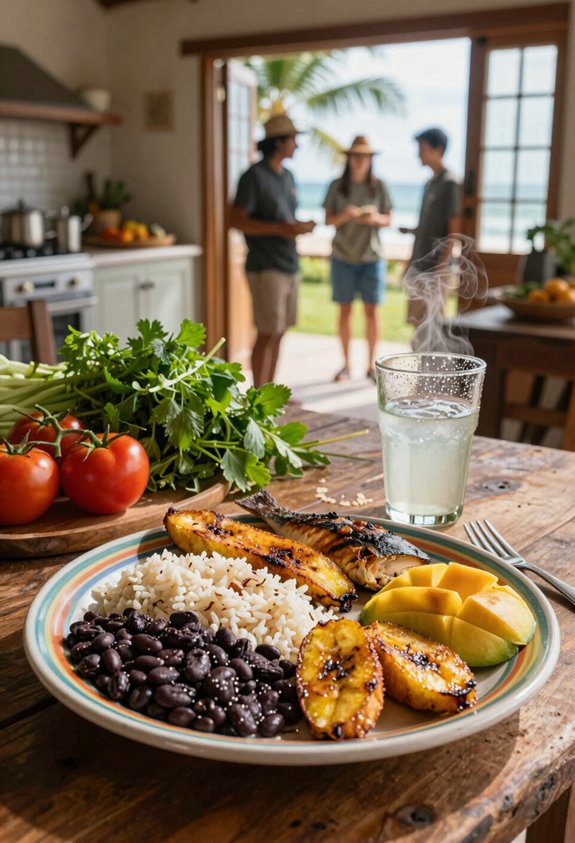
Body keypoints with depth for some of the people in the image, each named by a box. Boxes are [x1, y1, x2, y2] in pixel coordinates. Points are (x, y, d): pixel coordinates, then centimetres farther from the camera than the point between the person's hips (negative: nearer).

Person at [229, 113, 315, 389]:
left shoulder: (287, 176, 17)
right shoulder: (255, 177, -9)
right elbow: (236, 220, -14)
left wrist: (300, 226, 2)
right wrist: (279, 229, -21)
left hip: (290, 265, 8)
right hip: (266, 267, -8)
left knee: (278, 333, 11)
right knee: (267, 333, -6)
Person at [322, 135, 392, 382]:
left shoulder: (378, 186, 3)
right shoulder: (337, 186, 2)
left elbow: (388, 220, 6)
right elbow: (328, 220, 2)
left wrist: (376, 219, -15)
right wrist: (344, 216, -18)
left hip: (372, 256, 0)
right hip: (342, 256, 0)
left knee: (371, 309, 1)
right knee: (345, 309, 3)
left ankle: (371, 365, 10)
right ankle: (346, 364, 12)